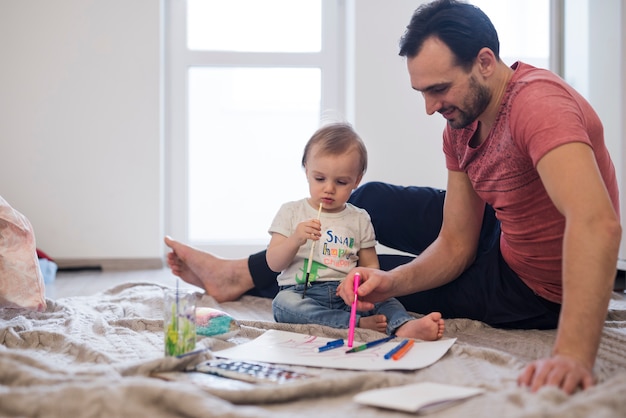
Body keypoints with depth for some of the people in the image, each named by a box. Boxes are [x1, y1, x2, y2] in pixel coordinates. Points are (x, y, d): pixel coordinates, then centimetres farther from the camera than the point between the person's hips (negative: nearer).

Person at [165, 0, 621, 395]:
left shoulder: (536, 102, -31)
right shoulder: (460, 125, -5)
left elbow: (598, 223, -46)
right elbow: (455, 246, -4)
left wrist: (574, 353, -56)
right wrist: (393, 281, -22)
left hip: (539, 290, -7)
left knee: (345, 272, -2)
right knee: (374, 201, 12)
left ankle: (247, 276, 22)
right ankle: (242, 271, 26)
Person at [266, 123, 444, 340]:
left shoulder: (360, 219, 13)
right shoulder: (291, 212, 7)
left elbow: (370, 265, 15)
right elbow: (274, 263, 3)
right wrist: (295, 239, -16)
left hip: (347, 295, 2)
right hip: (302, 293, -2)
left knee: (385, 300, -23)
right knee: (283, 304, -33)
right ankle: (359, 323, -36)